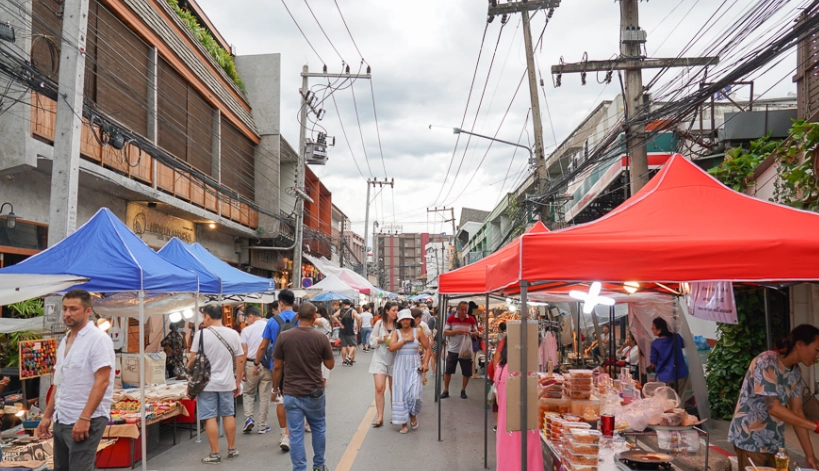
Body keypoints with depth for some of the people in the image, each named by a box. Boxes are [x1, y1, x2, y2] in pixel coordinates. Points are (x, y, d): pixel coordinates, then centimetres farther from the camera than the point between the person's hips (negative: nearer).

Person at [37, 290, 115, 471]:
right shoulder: (64, 341, 13)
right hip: (61, 420, 8)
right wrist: (47, 416, 15)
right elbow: (59, 383, 19)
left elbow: (102, 381, -18)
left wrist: (84, 419, -23)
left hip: (86, 421, -8)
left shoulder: (98, 338, -12)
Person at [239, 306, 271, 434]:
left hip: (251, 365, -1)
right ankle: (262, 426, 13)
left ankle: (249, 418, 3)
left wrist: (242, 370, 1)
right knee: (264, 396, 8)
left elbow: (243, 352, -6)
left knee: (248, 393, 19)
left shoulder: (247, 330, -4)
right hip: (268, 365, 1)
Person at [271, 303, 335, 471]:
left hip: (291, 393, 0)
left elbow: (277, 367, -2)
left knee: (296, 434, 5)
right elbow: (330, 365, 1)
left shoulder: (284, 336, -7)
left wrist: (275, 388, 10)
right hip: (315, 392, 1)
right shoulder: (321, 337, -9)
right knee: (318, 429, 20)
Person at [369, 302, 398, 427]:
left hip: (394, 360, 1)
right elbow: (372, 341, 1)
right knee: (379, 388, -9)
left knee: (394, 389, 11)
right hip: (380, 359, -1)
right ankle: (380, 417, -3)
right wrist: (382, 339, -15)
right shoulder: (379, 324, -3)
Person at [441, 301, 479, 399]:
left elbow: (476, 333, 6)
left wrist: (470, 333, -16)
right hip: (453, 350, -1)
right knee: (447, 371, 3)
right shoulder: (451, 318, -4)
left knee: (467, 372, 4)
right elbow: (445, 332, -4)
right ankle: (446, 391, 16)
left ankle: (463, 391, 21)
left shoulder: (471, 319, 0)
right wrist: (456, 332, -20)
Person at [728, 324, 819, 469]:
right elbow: (773, 407, -24)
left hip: (774, 442, 7)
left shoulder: (796, 372, 5)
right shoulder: (767, 362, -19)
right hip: (750, 440, -7)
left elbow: (796, 411, 4)